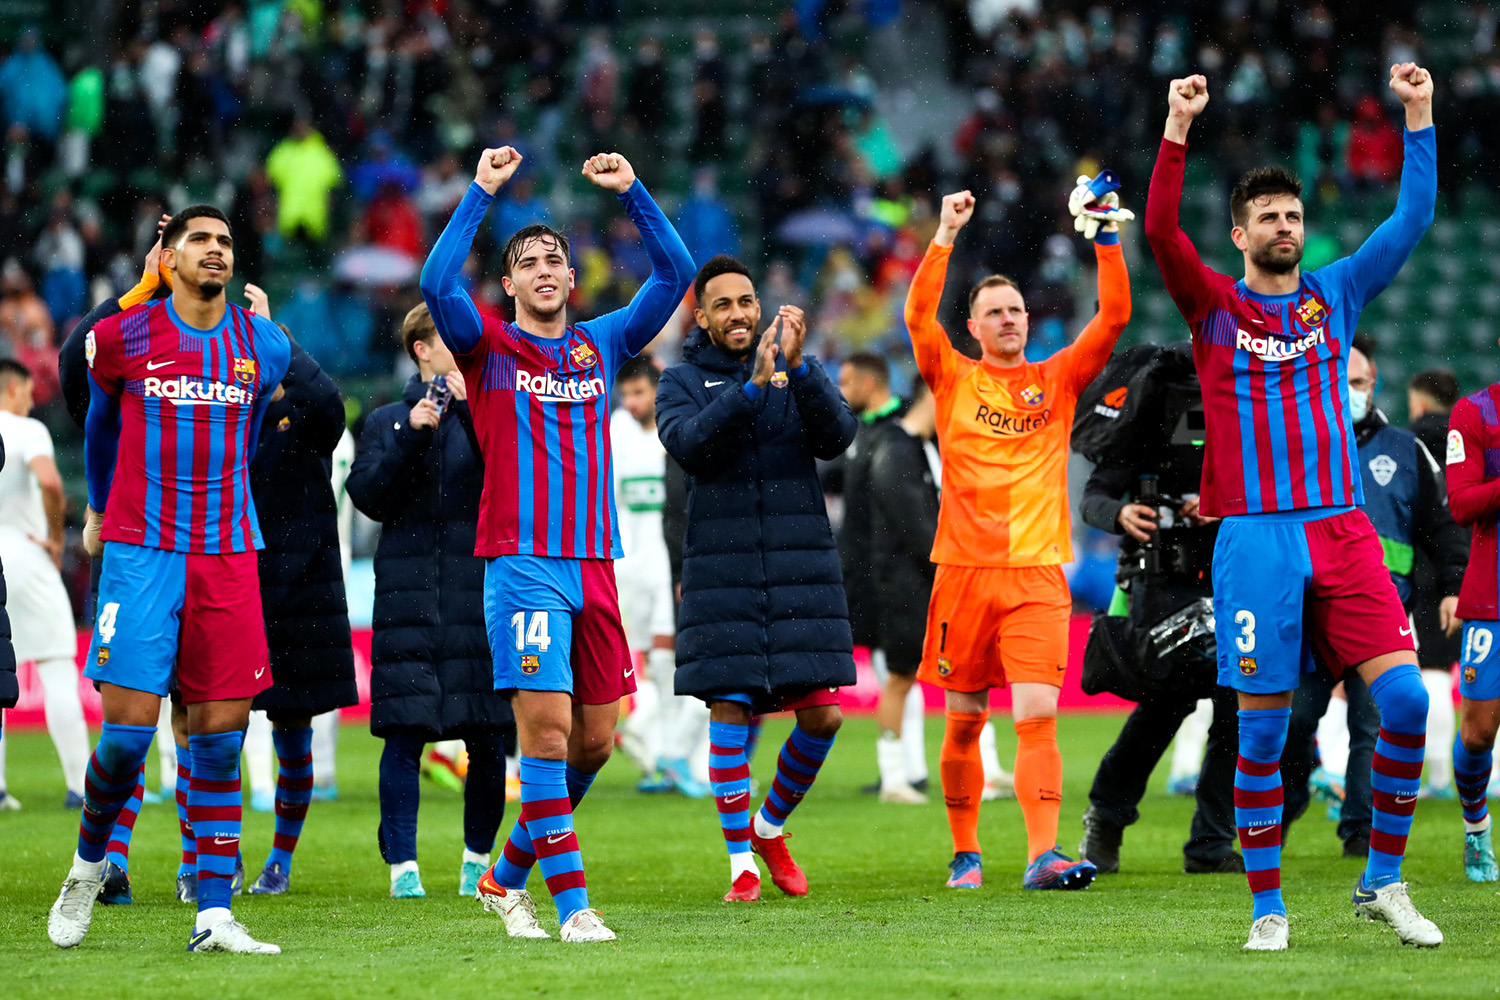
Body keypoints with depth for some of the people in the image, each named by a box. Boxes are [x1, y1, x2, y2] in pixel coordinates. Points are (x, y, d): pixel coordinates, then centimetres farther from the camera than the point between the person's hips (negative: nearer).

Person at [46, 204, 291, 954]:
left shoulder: (264, 348, 6)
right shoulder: (122, 338, -1)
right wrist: (99, 509, 28)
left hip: (228, 558, 3)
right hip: (139, 554, -3)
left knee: (220, 739, -1)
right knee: (129, 729, -9)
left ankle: (213, 915, 2)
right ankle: (89, 861, 18)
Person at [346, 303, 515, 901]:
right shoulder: (388, 421, 11)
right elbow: (369, 497, -1)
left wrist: (473, 411, -12)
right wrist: (411, 436, -11)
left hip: (484, 589, 1)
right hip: (411, 597, -1)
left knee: (488, 736, 1)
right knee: (405, 732, -6)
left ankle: (479, 861, 15)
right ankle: (402, 866, -1)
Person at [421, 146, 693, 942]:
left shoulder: (602, 345, 15)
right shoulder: (490, 348, 4)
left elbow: (674, 274, 9)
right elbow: (436, 284, -14)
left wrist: (632, 193, 0)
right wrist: (481, 192, -14)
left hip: (593, 565, 5)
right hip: (522, 565, -5)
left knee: (596, 739, 6)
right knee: (546, 726, -13)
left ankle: (508, 874, 23)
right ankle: (572, 903, -12)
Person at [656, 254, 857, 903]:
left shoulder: (800, 373, 10)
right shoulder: (683, 381, 5)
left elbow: (837, 437, -7)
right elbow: (687, 445, -15)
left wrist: (798, 367, -20)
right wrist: (752, 386, -26)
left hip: (802, 568, 2)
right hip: (722, 573, -2)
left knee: (822, 716, -2)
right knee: (730, 714, -5)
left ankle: (770, 826, 22)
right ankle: (741, 862, 7)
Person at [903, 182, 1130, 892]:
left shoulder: (1057, 380, 11)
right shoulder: (953, 379, 9)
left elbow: (1114, 317, 2)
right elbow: (918, 316, -7)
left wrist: (1106, 238, -6)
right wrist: (945, 237, -13)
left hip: (1038, 573, 0)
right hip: (964, 570, 0)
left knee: (1037, 715, -13)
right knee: (962, 724, 6)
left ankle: (1043, 855, -21)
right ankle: (965, 853, 20)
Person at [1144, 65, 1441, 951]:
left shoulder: (1337, 294, 14)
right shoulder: (1214, 305, 6)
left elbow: (1414, 219, 8)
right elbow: (1161, 229, -10)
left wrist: (1419, 118, 1)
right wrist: (1179, 129, -18)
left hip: (1344, 529, 3)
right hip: (1256, 537, -2)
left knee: (1405, 697, -11)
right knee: (1263, 728, -2)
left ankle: (1384, 883, 2)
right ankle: (1268, 909, 6)